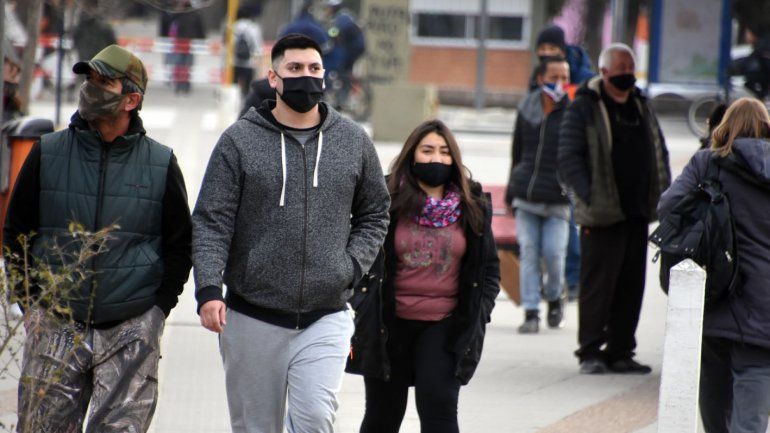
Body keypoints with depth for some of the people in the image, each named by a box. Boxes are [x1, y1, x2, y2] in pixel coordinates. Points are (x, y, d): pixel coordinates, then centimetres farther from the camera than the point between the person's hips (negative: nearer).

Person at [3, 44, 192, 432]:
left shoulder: (161, 164, 4)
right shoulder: (47, 154, 4)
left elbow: (179, 246, 12)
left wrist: (158, 310, 2)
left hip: (131, 331, -1)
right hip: (56, 328, 1)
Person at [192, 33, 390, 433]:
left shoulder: (354, 142, 7)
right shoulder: (240, 141, -1)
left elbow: (374, 214, 17)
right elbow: (211, 223, -4)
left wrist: (352, 267, 0)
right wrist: (208, 289, -17)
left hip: (325, 317, 0)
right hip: (252, 320, 0)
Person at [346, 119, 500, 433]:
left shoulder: (472, 208, 5)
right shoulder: (387, 202, -1)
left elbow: (490, 267, 12)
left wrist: (479, 312, 1)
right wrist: (363, 307, -4)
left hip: (444, 327, 0)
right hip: (389, 326, 0)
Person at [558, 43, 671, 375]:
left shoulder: (641, 107, 17)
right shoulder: (584, 108, -4)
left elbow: (659, 153, 25)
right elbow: (568, 158, -9)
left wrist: (662, 194, 12)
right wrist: (588, 199, -17)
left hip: (637, 212, 7)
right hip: (603, 215, -7)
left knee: (631, 286, 7)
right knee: (597, 284, -7)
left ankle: (619, 353, 13)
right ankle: (590, 352, -1)